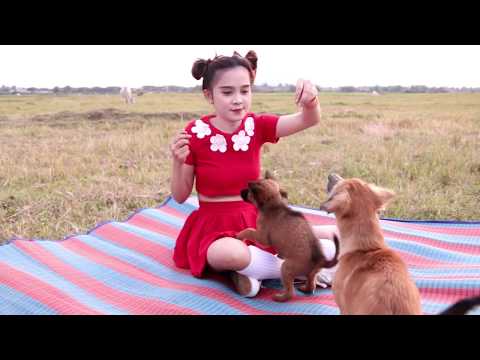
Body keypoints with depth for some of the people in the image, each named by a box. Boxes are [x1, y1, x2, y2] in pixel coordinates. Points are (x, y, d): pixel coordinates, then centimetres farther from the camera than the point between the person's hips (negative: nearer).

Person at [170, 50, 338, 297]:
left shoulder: (257, 126, -3)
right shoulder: (196, 133, -11)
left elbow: (308, 120, -19)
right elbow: (180, 196, -6)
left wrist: (310, 99, -42)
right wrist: (178, 162, -25)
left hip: (256, 219, 4)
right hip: (213, 225, -3)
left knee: (333, 237, -11)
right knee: (228, 254, -41)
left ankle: (251, 269, -10)